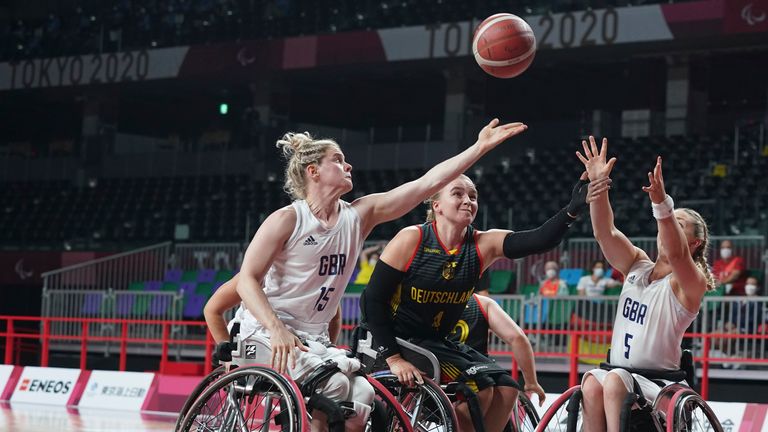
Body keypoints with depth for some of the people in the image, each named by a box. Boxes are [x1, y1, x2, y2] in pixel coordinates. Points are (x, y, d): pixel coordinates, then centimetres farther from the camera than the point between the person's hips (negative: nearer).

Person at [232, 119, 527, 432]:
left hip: (314, 340, 6)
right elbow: (247, 281, -14)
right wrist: (277, 330, -29)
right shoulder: (287, 219, -11)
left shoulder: (357, 216, 4)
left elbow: (427, 184, 0)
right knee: (333, 385, -30)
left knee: (363, 395, -19)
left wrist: (481, 146, -3)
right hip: (267, 333, -6)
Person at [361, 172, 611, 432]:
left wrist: (572, 210, -38)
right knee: (478, 386, -23)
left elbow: (538, 241, -20)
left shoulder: (483, 245, -4)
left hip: (437, 342, 6)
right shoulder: (411, 240, -16)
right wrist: (393, 358, -24)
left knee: (506, 388, -10)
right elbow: (372, 300, -16)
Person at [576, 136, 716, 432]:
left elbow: (676, 253, -27)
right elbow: (605, 233, -3)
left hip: (662, 389, -4)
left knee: (615, 379, -35)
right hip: (620, 379, 4)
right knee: (592, 383, -30)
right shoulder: (638, 266, 12)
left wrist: (662, 203, -44)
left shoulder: (690, 283, -5)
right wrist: (598, 184, -19)